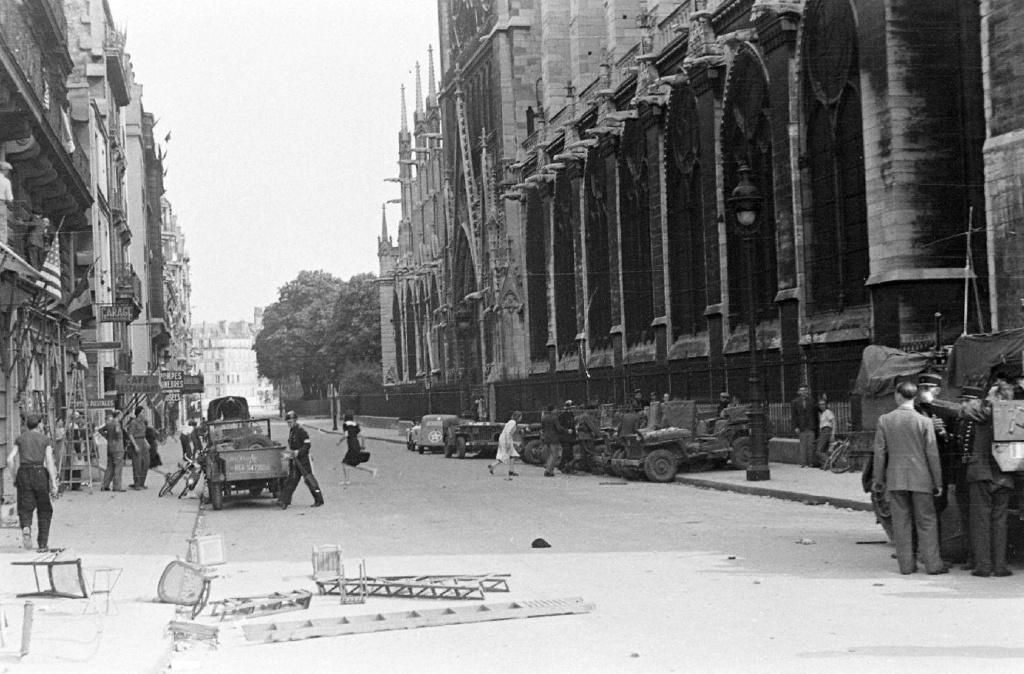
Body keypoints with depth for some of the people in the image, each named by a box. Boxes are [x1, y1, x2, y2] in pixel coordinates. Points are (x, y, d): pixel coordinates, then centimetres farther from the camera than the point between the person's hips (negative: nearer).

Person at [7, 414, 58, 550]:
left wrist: (14, 477, 13)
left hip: (24, 473, 1)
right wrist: (54, 484, -6)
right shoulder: (45, 440, 4)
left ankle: (26, 528, -31)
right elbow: (50, 462, -4)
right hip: (40, 473, -1)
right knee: (44, 509, 11)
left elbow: (10, 459, 1)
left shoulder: (20, 439, 9)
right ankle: (43, 543, 9)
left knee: (25, 508, 2)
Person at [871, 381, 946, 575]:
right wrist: (937, 482, 4)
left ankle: (906, 564, 10)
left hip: (895, 479, 2)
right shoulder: (924, 422, -8)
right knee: (926, 522, 6)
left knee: (901, 522, 8)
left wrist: (879, 479, 9)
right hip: (920, 479, -1)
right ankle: (933, 564, 7)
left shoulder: (884, 420, -3)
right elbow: (932, 454, -5)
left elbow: (880, 452, 0)